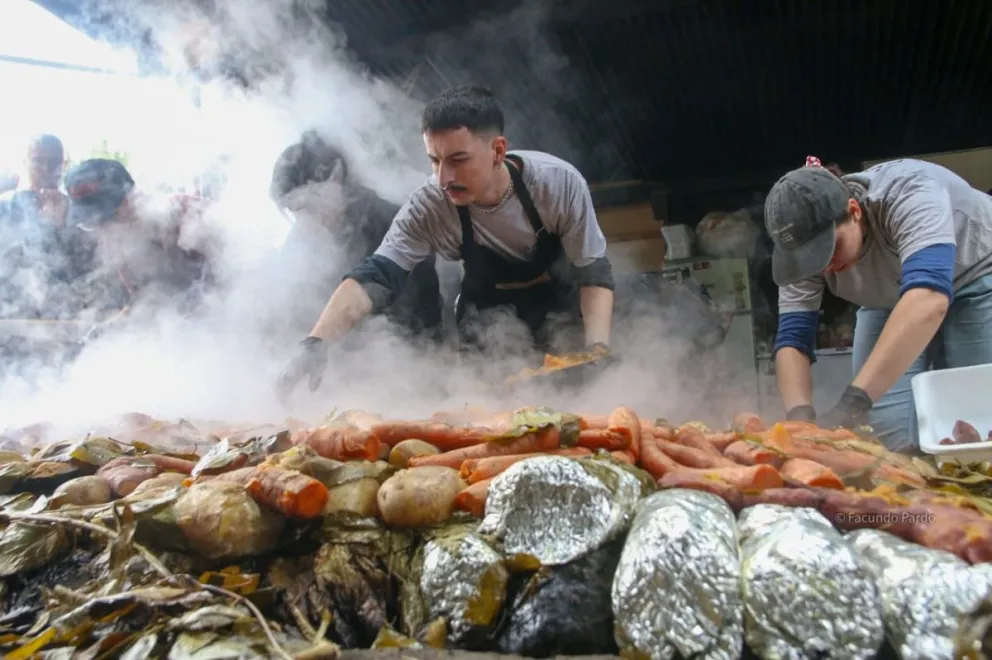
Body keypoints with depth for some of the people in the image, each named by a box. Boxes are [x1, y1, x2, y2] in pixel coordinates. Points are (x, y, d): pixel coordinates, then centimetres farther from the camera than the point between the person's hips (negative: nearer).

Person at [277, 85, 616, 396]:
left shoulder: (559, 183, -31)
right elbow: (374, 277, -32)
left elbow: (594, 272, -23)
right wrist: (316, 342, -47)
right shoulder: (428, 207, -28)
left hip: (561, 296, 0)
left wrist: (598, 350, -38)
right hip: (486, 306, 1)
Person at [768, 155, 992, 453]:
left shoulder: (908, 194, -40)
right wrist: (800, 415, -44)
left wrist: (853, 402, -63)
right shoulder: (802, 245, -24)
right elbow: (792, 338, -25)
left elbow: (928, 297, -55)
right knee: (887, 436, -11)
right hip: (889, 300, 4)